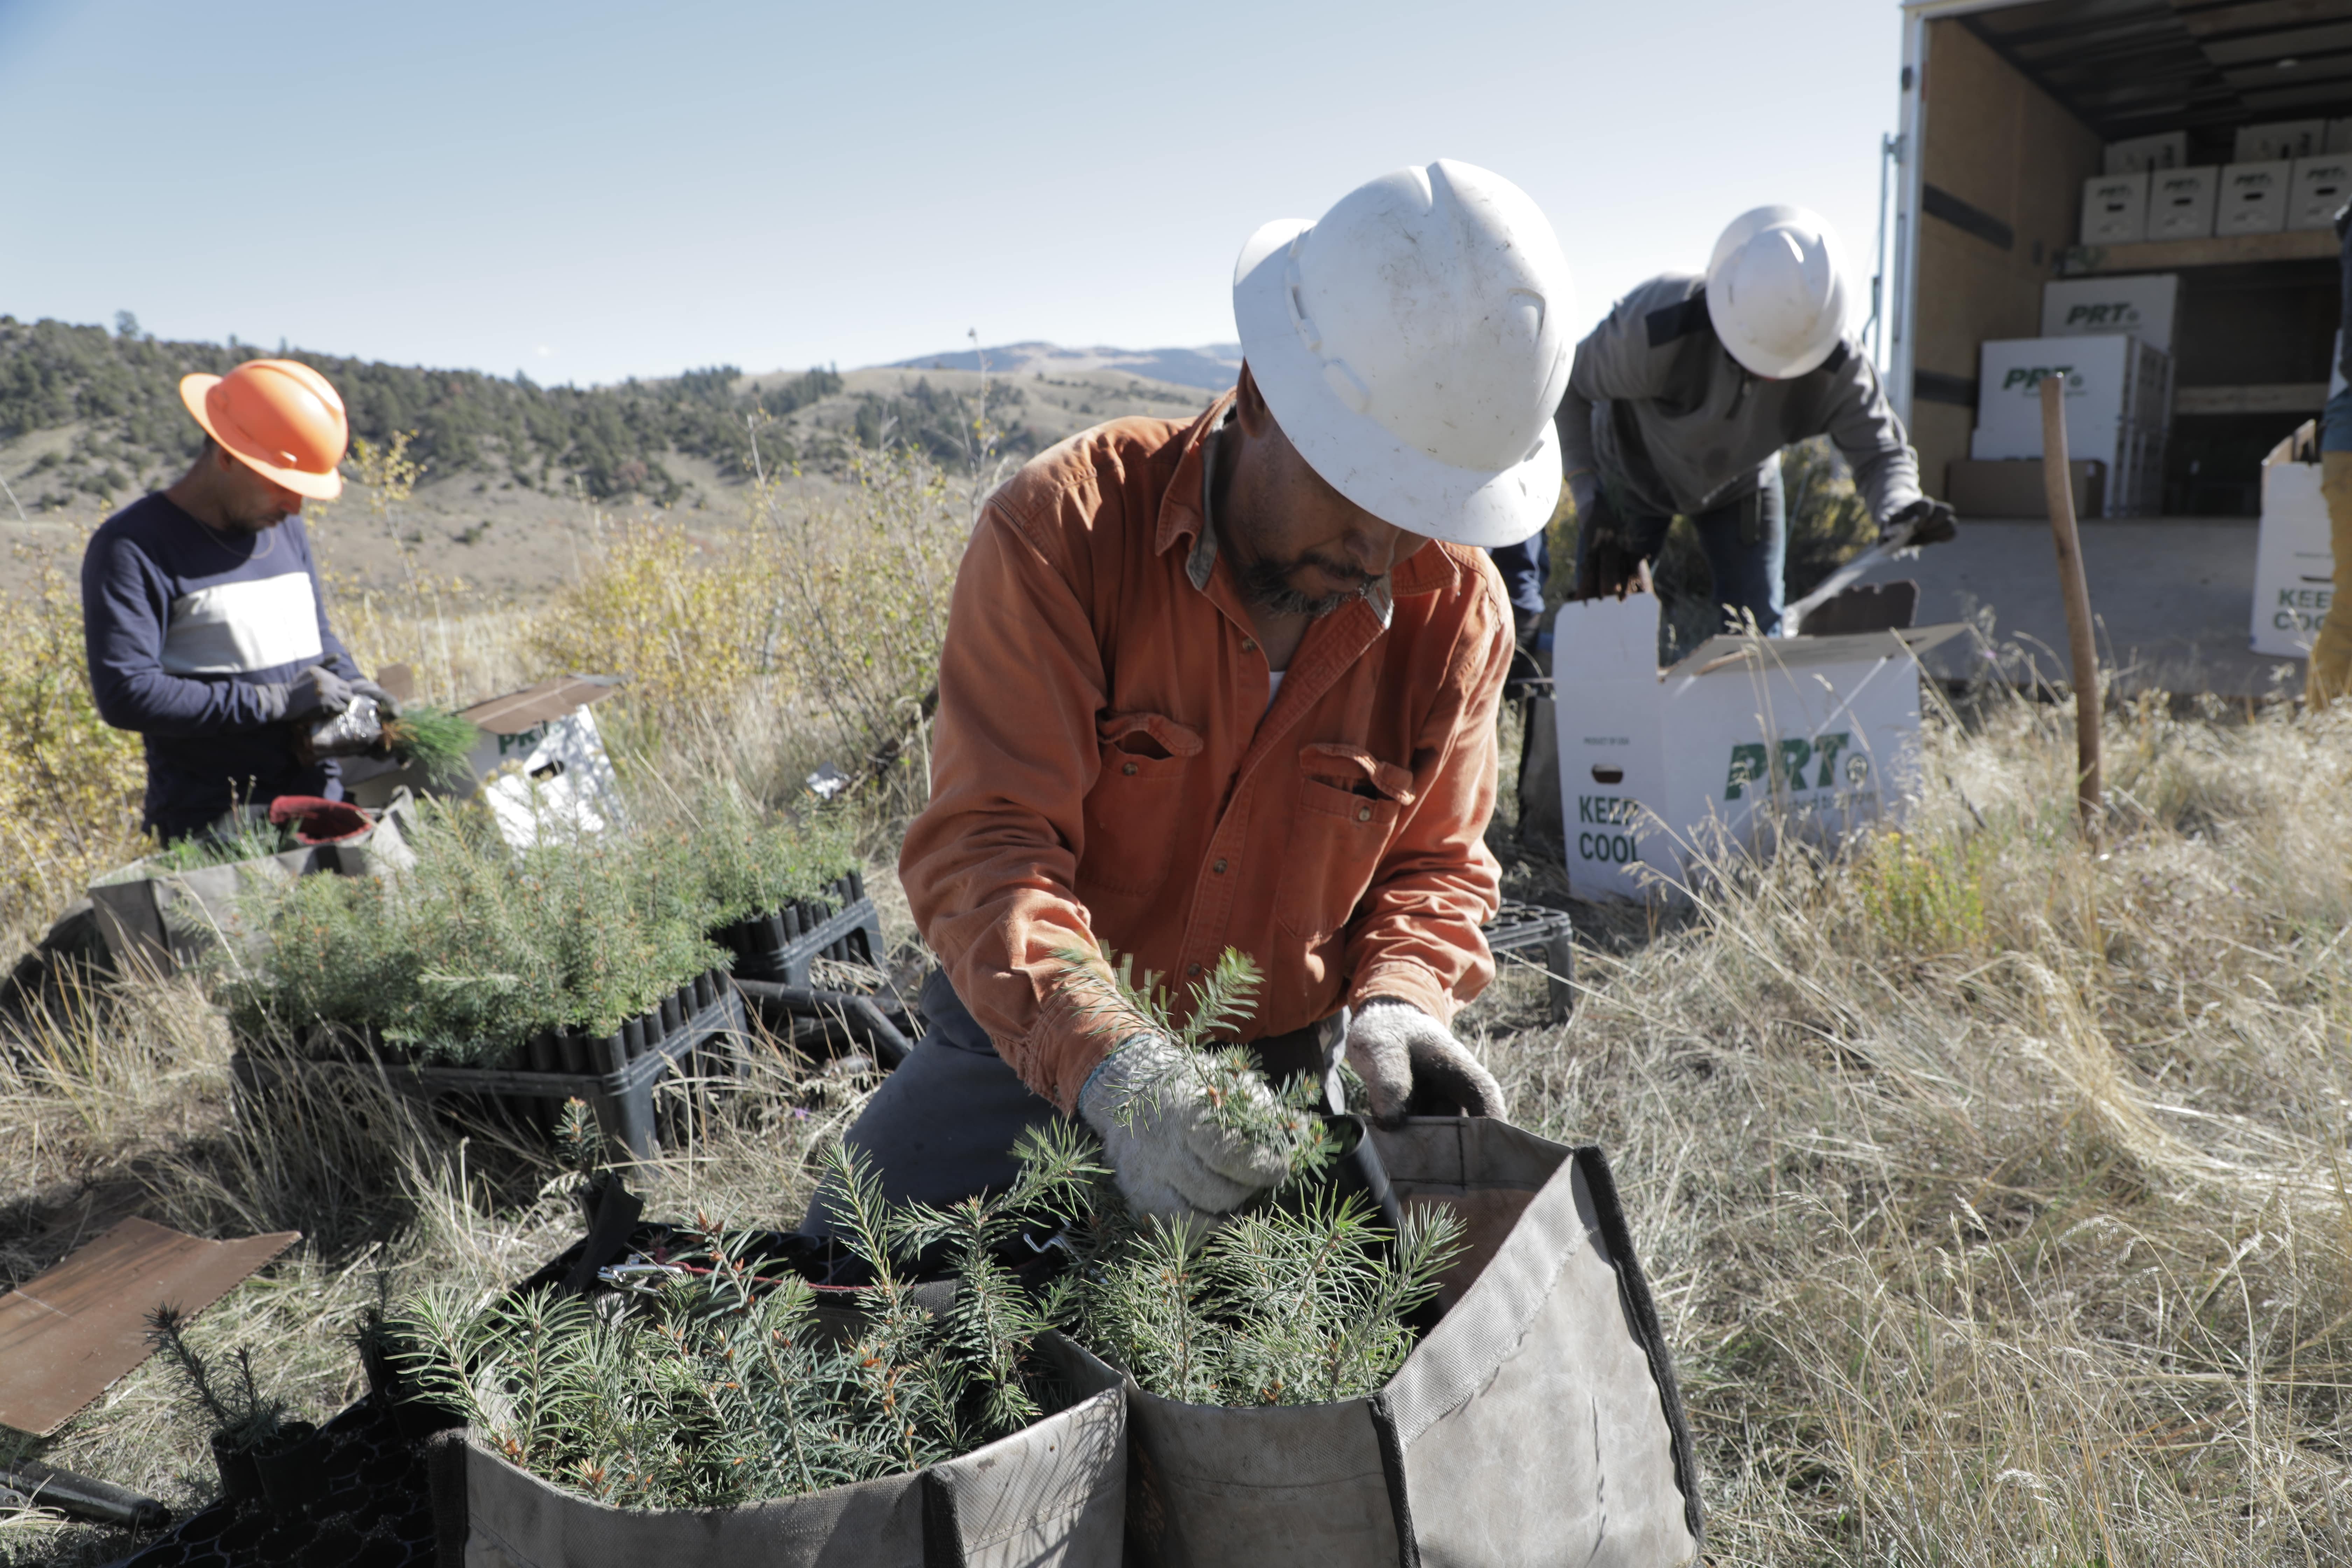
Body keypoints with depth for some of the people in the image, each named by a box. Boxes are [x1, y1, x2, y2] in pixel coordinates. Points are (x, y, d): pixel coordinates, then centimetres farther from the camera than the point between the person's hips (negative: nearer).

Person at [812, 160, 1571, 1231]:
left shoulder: (1456, 611, -8)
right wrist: (1103, 1060, -41)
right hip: (1031, 1039, -2)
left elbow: (1433, 863, 1)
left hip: (1292, 1064, 3)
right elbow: (985, 842, -25)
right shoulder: (1060, 529, -20)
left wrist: (1398, 1001, -21)